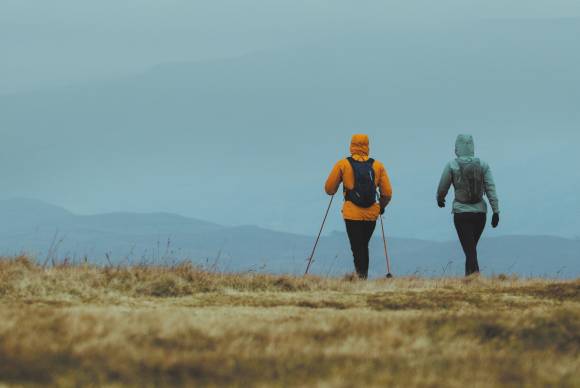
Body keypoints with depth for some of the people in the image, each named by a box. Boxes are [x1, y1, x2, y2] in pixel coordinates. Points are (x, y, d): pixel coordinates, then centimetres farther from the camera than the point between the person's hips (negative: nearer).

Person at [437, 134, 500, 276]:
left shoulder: (452, 166, -7)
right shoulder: (483, 165, 0)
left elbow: (442, 187, 4)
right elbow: (491, 190, -4)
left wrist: (440, 199, 26)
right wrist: (496, 211, -3)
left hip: (461, 213, -3)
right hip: (480, 212, 3)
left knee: (470, 250, -3)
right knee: (471, 248, 20)